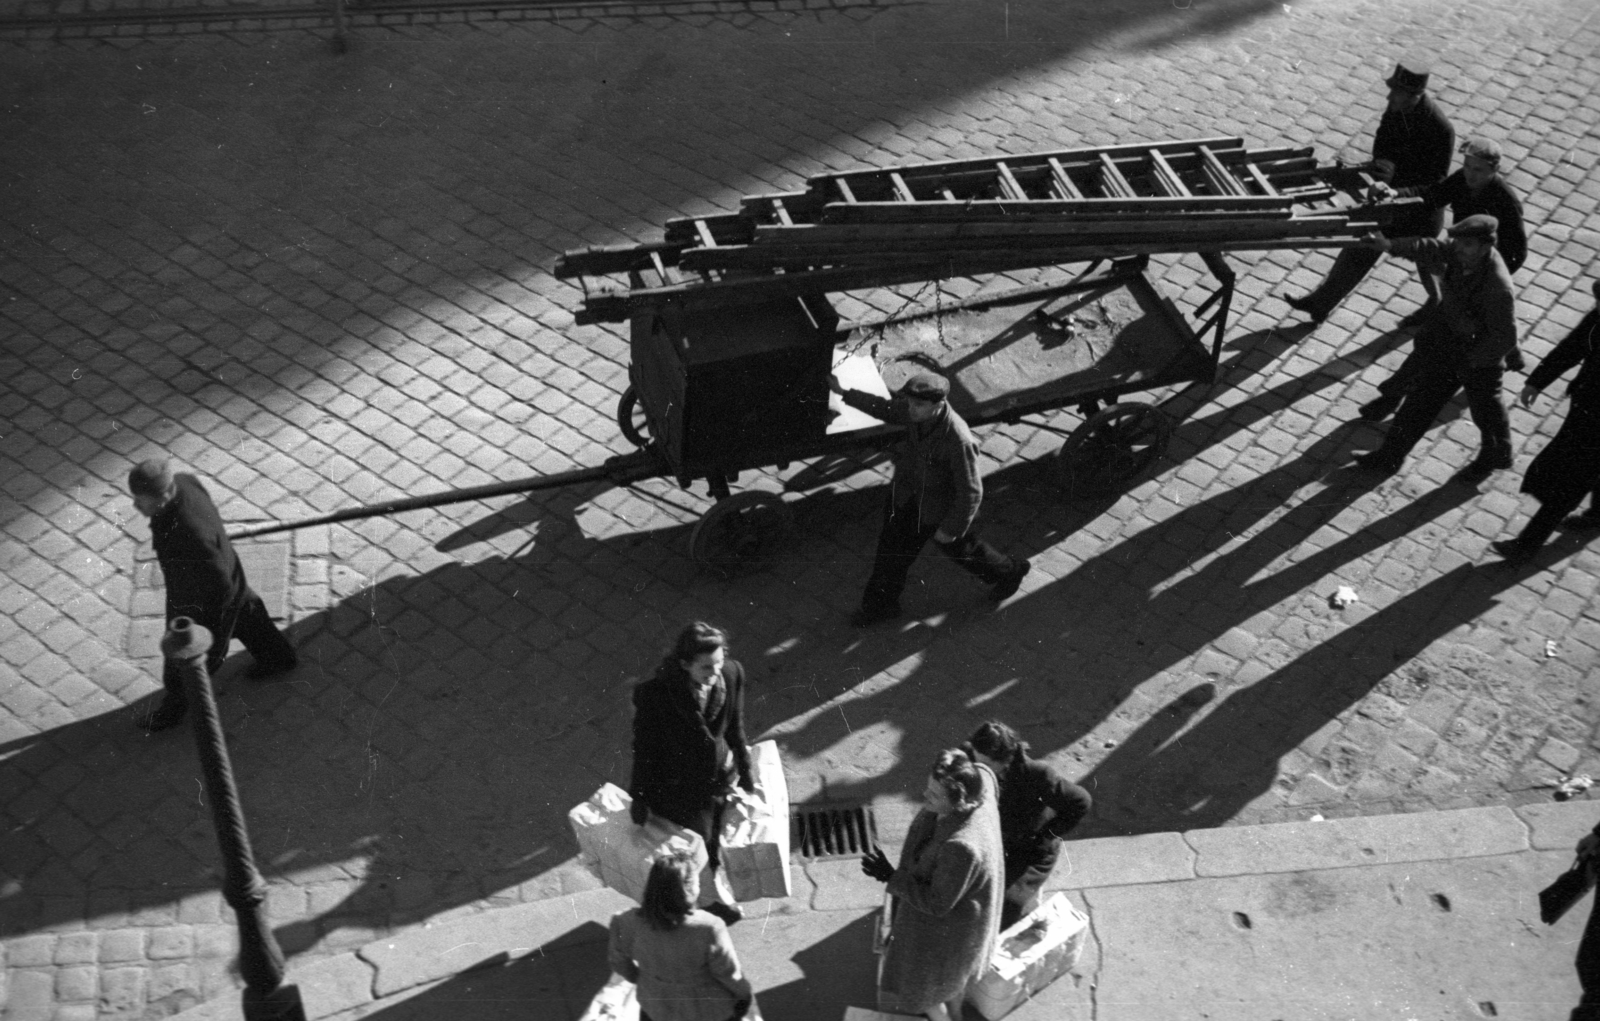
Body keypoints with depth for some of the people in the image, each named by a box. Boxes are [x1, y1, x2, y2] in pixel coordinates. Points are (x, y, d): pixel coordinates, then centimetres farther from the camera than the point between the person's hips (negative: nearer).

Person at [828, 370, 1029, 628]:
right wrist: (845, 393, 3)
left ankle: (1008, 573, 52)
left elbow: (971, 493, -28)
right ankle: (881, 604, 39)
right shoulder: (915, 413, -21)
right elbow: (886, 410, 4)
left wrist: (951, 529, -19)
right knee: (892, 548, 16)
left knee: (960, 547, 22)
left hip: (942, 507, -5)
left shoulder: (959, 441, -40)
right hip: (908, 495, 5)